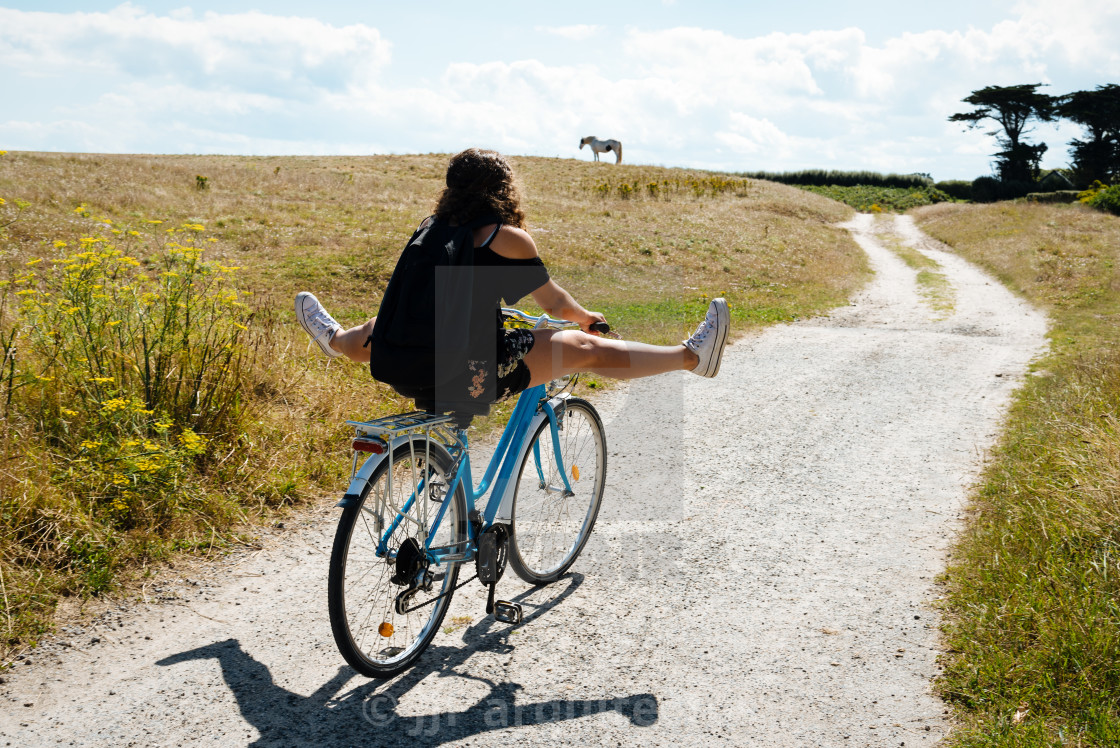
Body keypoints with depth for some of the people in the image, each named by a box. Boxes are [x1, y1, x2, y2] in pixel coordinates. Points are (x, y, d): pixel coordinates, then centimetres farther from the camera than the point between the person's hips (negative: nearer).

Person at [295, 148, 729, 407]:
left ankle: (335, 340, 68)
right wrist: (587, 317, 24)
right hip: (478, 375, -5)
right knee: (586, 348, 5)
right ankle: (690, 356, 15)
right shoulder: (509, 238, -8)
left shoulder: (430, 229, 9)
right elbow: (554, 304, 3)